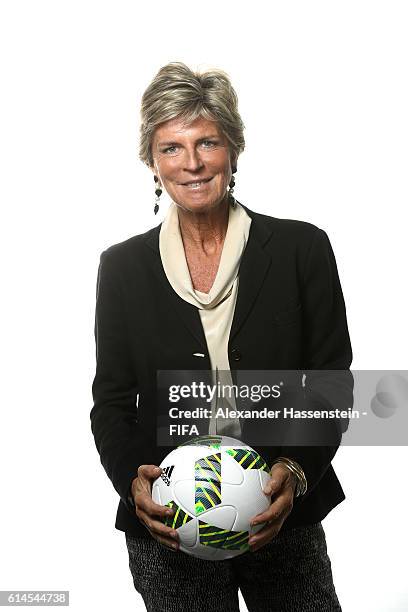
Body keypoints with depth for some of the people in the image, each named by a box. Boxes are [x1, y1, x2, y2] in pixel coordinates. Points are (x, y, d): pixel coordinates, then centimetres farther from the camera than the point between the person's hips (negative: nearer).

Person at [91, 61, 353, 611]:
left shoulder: (302, 248, -4)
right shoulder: (122, 266, 0)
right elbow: (111, 401, 2)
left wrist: (296, 472, -18)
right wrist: (134, 481, -15)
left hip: (283, 521, 0)